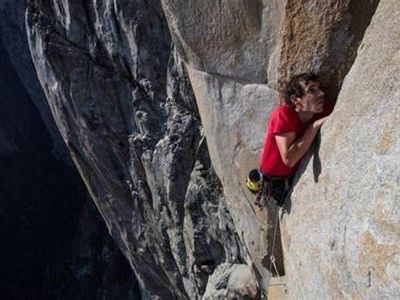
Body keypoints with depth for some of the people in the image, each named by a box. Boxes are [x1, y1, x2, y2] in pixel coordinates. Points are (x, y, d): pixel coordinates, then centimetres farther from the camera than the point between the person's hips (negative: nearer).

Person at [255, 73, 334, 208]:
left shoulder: (323, 111, -14)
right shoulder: (283, 114, -30)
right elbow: (289, 159, -34)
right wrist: (315, 126, -33)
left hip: (298, 175, 6)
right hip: (275, 180, -6)